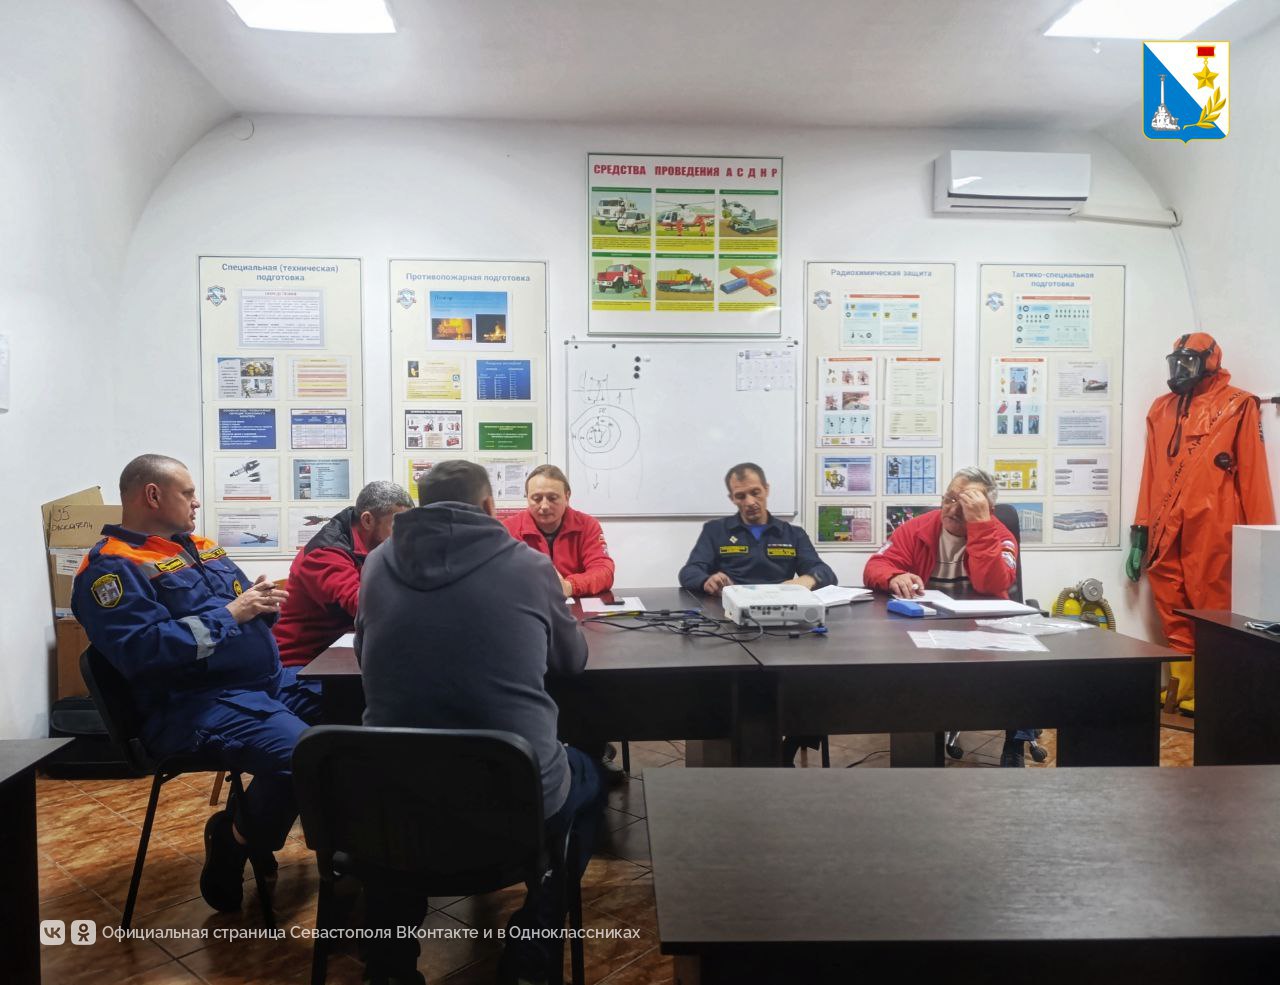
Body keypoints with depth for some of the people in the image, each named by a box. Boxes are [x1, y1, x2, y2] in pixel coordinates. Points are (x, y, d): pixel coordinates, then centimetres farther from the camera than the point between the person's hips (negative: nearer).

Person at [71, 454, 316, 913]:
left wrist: (261, 603, -1)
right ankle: (235, 841, -2)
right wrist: (230, 614, -16)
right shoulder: (111, 568, -7)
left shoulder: (200, 549, 20)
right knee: (301, 753, -33)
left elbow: (246, 615, 24)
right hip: (196, 705, -9)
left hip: (269, 681, 9)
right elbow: (142, 650, -21)